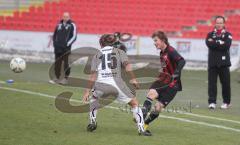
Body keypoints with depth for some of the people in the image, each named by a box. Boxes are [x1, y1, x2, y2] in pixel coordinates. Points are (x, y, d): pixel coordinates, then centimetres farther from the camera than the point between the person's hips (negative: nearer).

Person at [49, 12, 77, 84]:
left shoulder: (72, 25, 1)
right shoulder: (59, 25, 15)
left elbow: (74, 36, -4)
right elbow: (55, 34, 24)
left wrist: (68, 43, -12)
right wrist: (54, 42, 9)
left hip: (66, 48, -5)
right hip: (58, 48, 5)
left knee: (66, 63, -5)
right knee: (57, 63, 5)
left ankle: (66, 78, 1)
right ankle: (57, 78, 11)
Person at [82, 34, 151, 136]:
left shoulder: (97, 56, 21)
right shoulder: (119, 52, 19)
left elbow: (93, 75, 11)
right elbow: (126, 65, -1)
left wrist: (88, 90, 10)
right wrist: (133, 79, -3)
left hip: (101, 83, 2)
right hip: (116, 83, -2)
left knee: (94, 99, 34)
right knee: (134, 103, 8)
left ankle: (92, 122, 23)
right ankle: (141, 129, -3)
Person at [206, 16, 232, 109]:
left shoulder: (227, 35, 6)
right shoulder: (210, 34, 11)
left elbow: (226, 45, -12)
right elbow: (209, 44, -8)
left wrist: (215, 43, -8)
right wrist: (220, 43, -11)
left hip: (224, 63, -1)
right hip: (212, 62, 1)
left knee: (225, 83, 3)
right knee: (212, 82, -6)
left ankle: (226, 102, 17)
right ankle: (212, 102, -5)